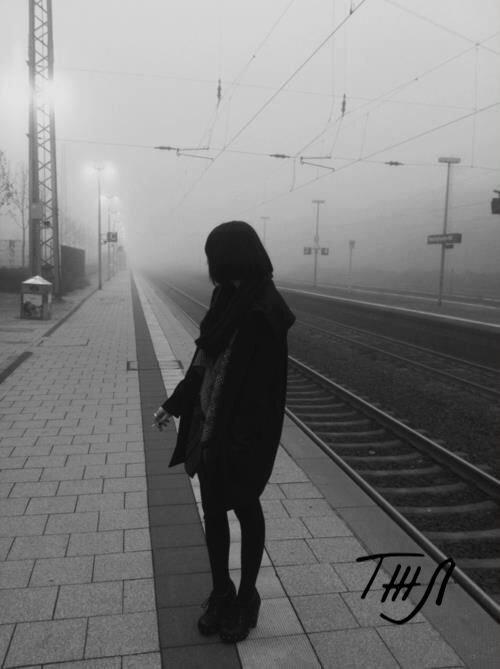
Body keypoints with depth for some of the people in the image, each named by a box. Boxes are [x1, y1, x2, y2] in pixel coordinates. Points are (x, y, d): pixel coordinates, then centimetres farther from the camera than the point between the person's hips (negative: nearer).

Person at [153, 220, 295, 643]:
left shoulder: (265, 312, -21)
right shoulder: (228, 299, 3)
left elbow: (262, 388, -22)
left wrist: (240, 446, -22)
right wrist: (174, 404, 18)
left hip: (243, 436, -7)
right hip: (208, 426, 7)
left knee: (245, 510, 13)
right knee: (212, 511, 17)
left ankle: (247, 598, 35)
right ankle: (221, 593, 37)